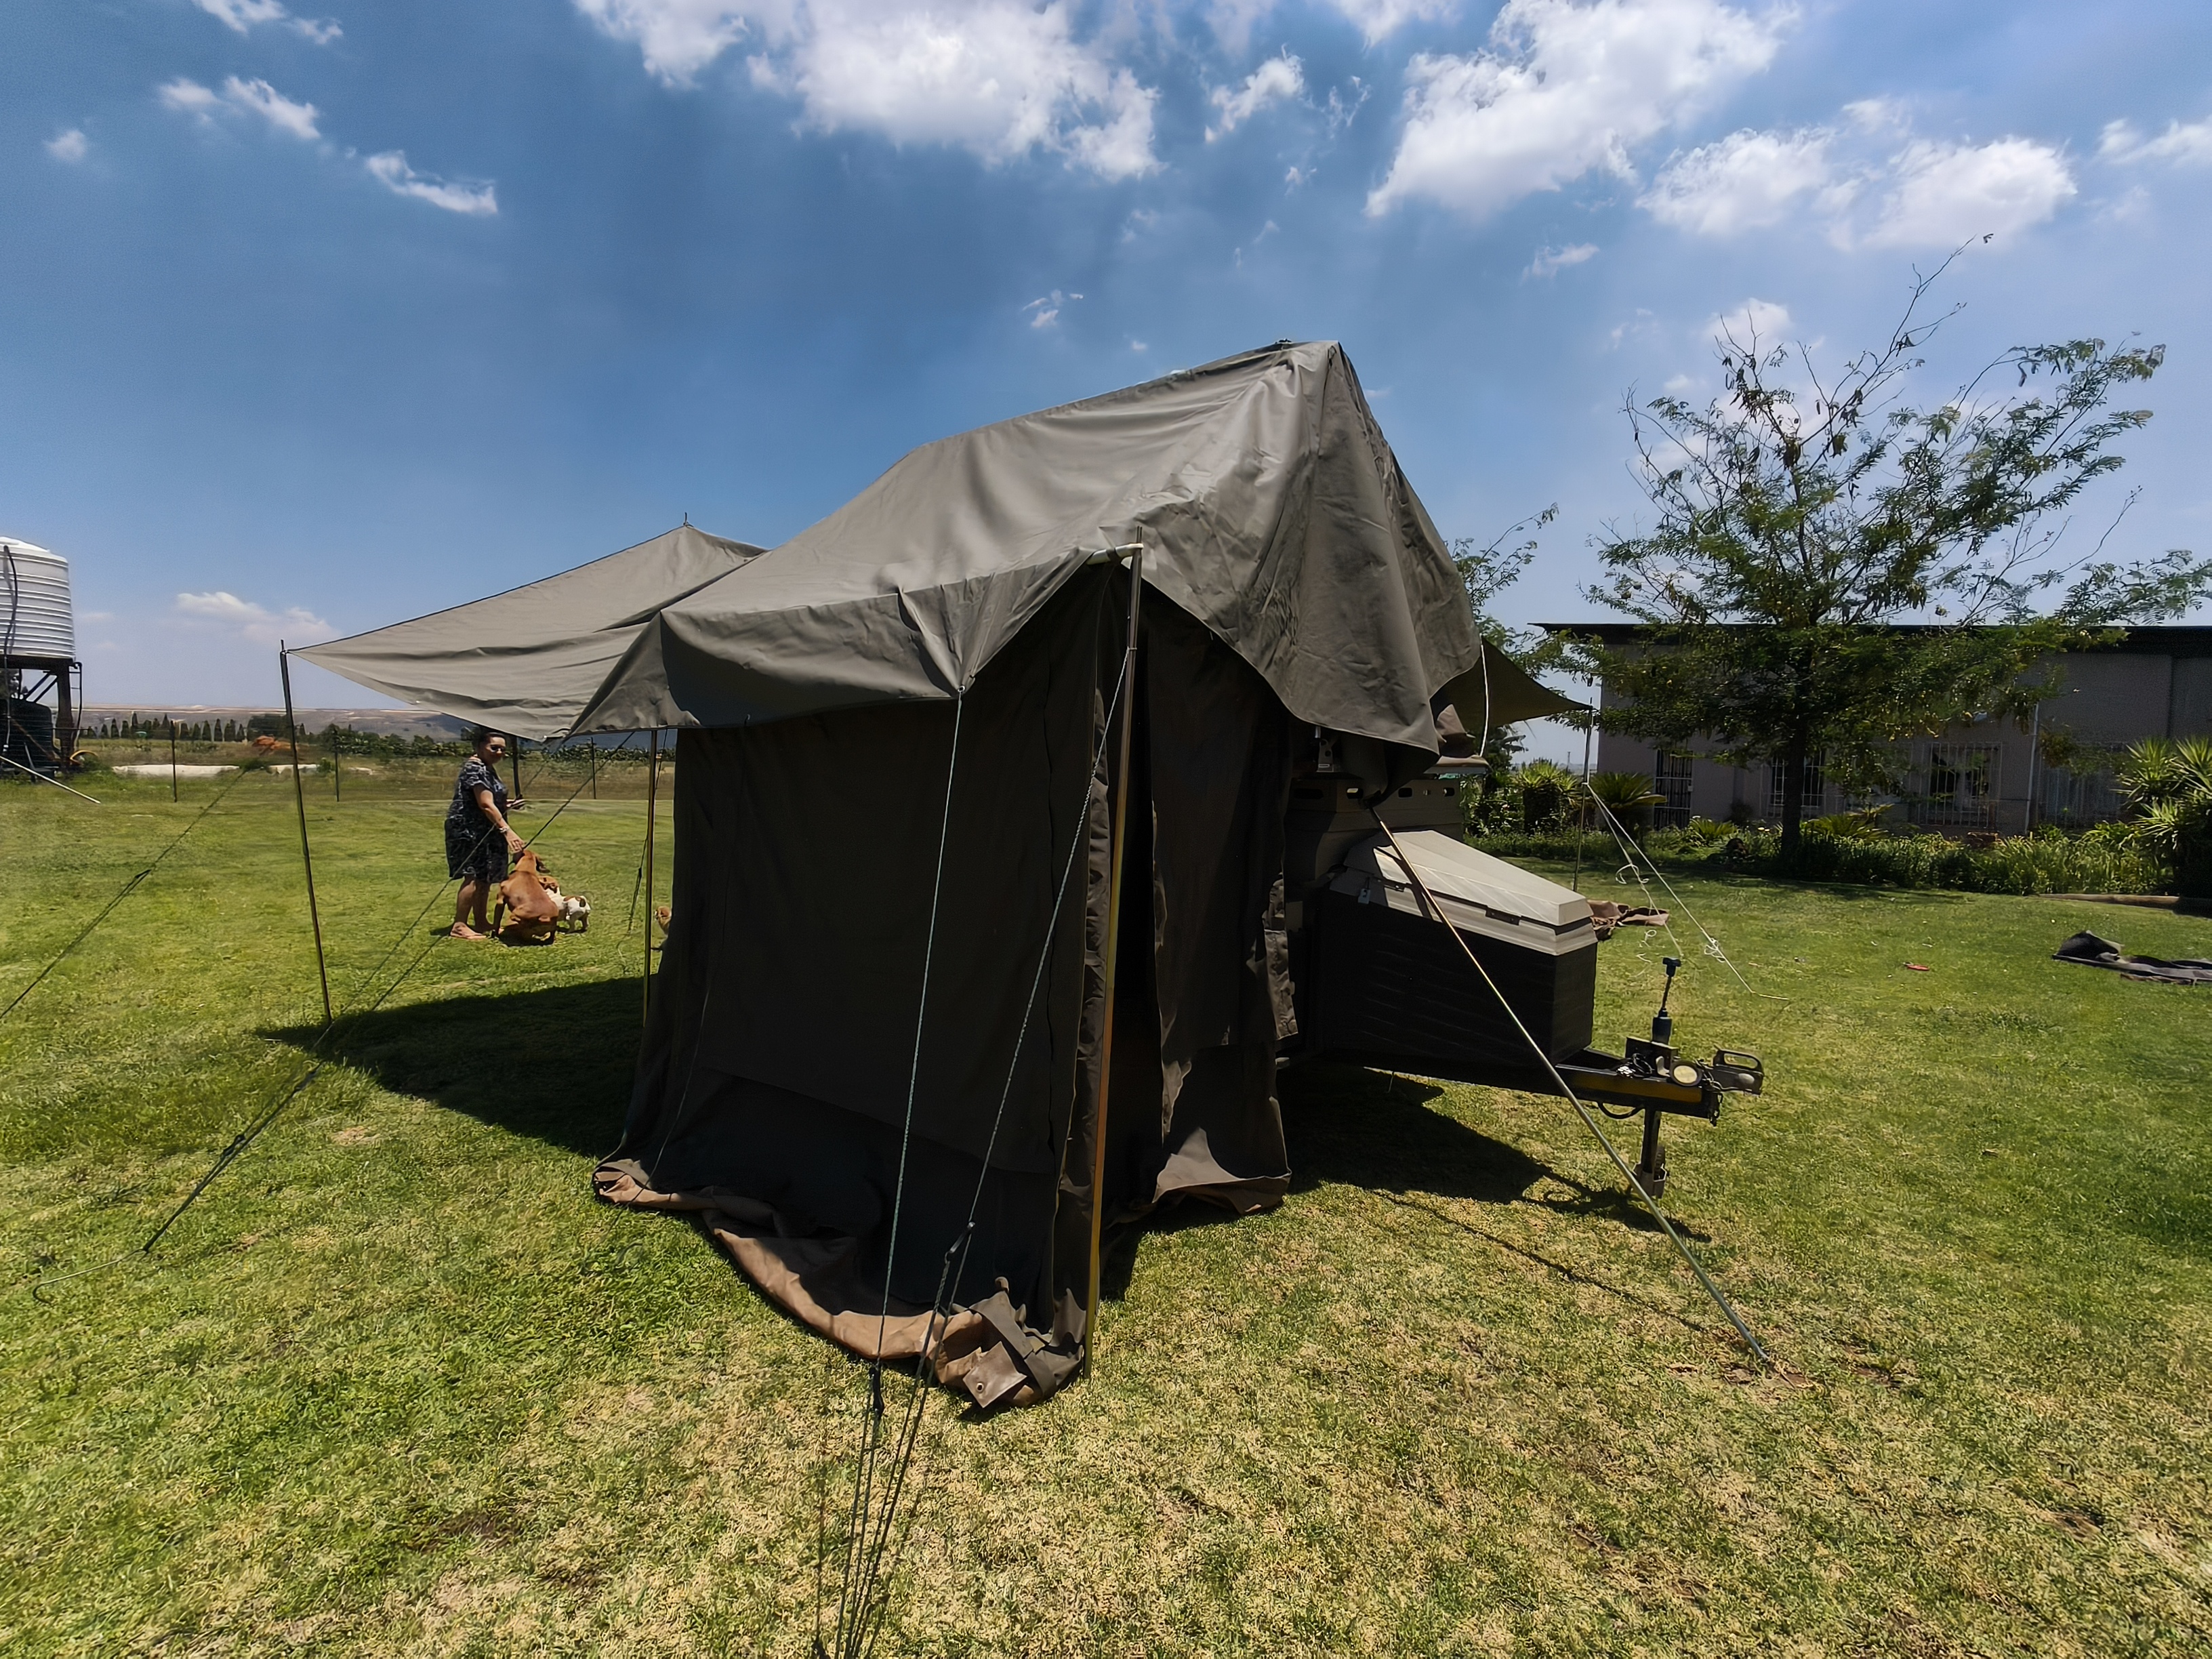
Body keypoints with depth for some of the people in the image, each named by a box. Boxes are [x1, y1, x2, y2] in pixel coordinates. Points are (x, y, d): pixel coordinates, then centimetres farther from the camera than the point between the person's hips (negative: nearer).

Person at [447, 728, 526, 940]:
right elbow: (486, 805, -23)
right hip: (469, 830, -10)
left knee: (485, 878, 12)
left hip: (484, 831, 10)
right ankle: (459, 927, -10)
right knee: (474, 877, -13)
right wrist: (507, 831, -28)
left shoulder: (488, 768, 16)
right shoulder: (475, 768, -16)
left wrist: (508, 806, 10)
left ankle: (480, 922, 20)